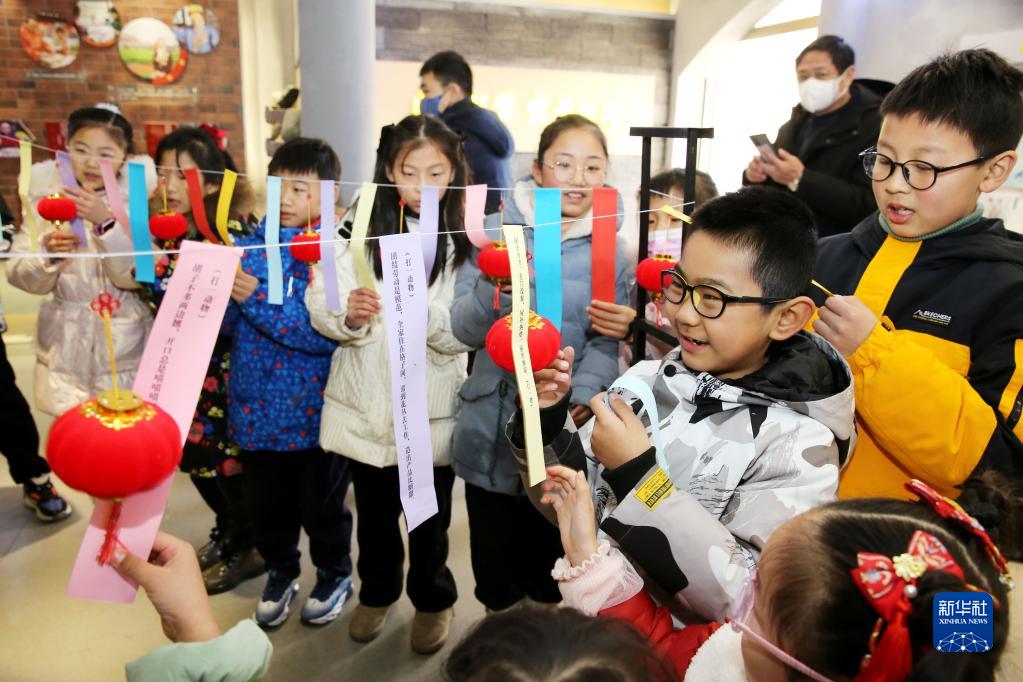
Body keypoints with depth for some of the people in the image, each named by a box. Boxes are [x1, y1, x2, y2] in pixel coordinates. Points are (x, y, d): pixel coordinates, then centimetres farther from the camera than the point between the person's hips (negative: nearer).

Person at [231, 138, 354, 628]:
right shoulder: (255, 238, 1)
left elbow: (328, 331, -25)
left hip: (317, 407, -4)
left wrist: (257, 299, -27)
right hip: (259, 403, 4)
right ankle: (281, 571, 45)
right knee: (265, 500, 19)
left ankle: (335, 574, 40)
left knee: (320, 501, 14)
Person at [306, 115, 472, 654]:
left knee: (429, 516, 15)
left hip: (432, 408, -2)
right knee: (374, 510, 22)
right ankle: (377, 590, 48)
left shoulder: (466, 242, -8)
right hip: (367, 404, 2)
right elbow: (319, 303, -3)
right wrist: (346, 314, -24)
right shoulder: (363, 230, -3)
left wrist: (425, 313, -31)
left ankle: (432, 599, 42)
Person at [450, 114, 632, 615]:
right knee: (494, 561, 15)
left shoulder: (609, 248, 0)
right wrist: (494, 287, -27)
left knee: (550, 559, 18)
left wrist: (582, 395, -21)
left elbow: (608, 340, -4)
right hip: (493, 420, 0)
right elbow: (466, 328, -7)